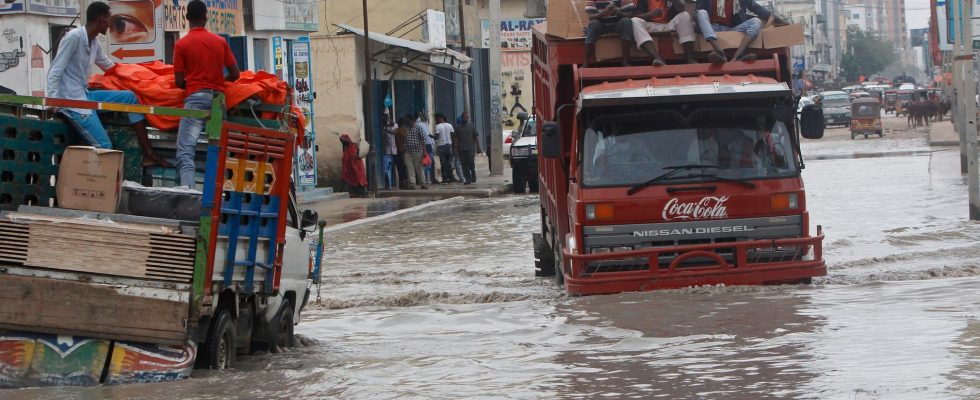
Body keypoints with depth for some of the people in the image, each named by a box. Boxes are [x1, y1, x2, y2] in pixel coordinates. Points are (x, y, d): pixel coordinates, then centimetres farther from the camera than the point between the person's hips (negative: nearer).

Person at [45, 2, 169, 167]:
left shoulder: (94, 43, 10)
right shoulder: (74, 37, -15)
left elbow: (109, 66, 30)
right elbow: (54, 73, -17)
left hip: (86, 96, 9)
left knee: (129, 97, 3)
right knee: (104, 147, -15)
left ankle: (148, 154, 0)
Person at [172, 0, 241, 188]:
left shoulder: (181, 44, 0)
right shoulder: (221, 41, 10)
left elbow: (179, 82, 0)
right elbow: (235, 74, 11)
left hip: (196, 97, -4)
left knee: (185, 151, -13)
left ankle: (189, 191, -33)